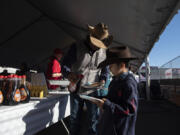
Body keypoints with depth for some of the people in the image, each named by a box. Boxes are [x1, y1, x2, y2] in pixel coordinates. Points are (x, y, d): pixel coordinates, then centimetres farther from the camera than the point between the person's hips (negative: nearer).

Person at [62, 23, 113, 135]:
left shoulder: (104, 51, -4)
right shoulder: (76, 47, -12)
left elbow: (105, 69, 8)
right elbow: (65, 65, -12)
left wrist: (103, 79, -11)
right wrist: (68, 74, -34)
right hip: (76, 89, 0)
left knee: (93, 120, 9)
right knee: (75, 119, 14)